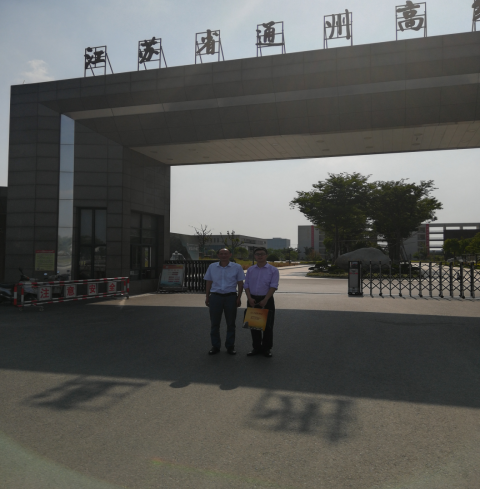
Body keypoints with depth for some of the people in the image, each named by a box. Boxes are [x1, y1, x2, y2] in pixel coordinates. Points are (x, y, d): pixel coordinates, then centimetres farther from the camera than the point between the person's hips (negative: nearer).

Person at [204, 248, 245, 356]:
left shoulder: (237, 267, 2)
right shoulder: (212, 267, 8)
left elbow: (240, 284, 4)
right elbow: (208, 283, 11)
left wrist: (239, 298, -2)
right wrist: (207, 297, 8)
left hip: (231, 297, -1)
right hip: (215, 297, 1)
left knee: (231, 323, 6)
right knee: (214, 323, 5)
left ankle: (230, 346, 18)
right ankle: (215, 346, 16)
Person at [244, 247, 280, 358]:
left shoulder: (273, 270, -2)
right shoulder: (250, 270, 9)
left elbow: (273, 286, -10)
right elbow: (246, 285, 7)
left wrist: (265, 300, -19)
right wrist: (250, 298, -9)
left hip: (266, 300, -3)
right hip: (253, 300, 3)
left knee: (267, 326, 2)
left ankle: (267, 349, 15)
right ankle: (256, 348, 20)